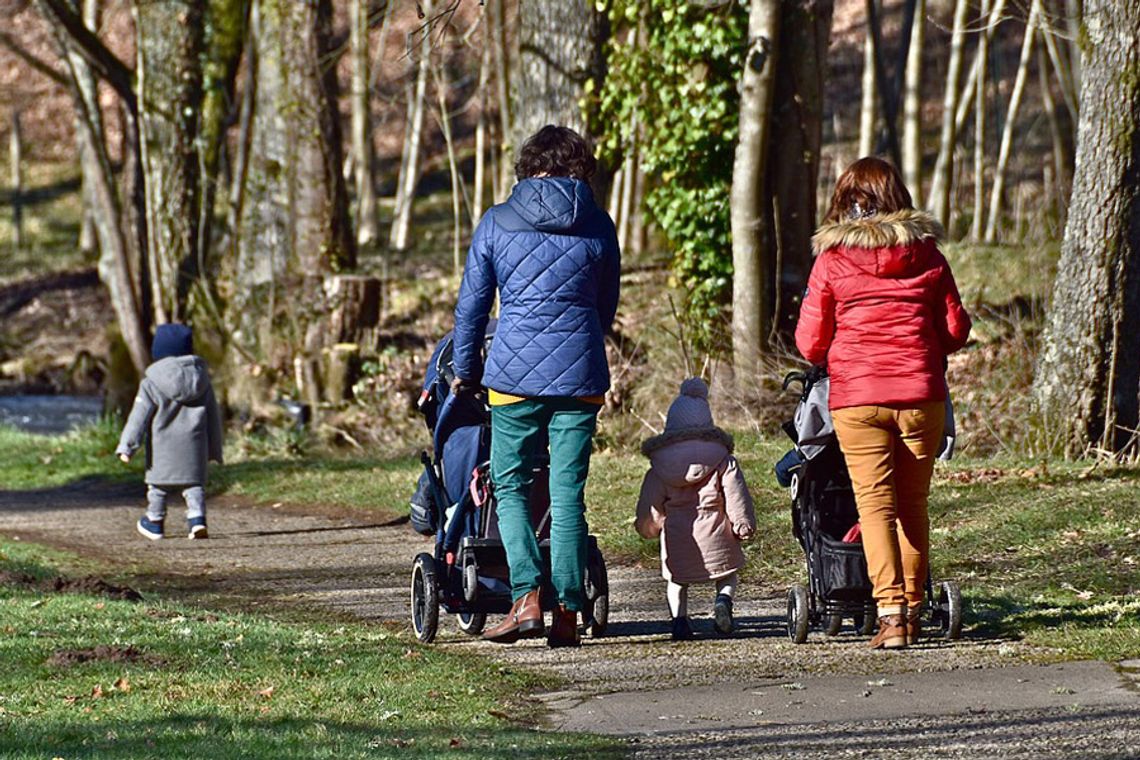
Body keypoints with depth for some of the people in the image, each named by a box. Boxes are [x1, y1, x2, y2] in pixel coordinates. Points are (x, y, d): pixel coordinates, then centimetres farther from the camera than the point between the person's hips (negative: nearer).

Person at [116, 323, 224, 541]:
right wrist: (215, 449, 18)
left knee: (158, 483, 13)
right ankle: (197, 518, -13)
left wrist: (127, 446, -10)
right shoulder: (201, 378, 4)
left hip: (163, 445, -3)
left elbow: (140, 416, -13)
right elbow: (213, 416, 10)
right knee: (194, 482, 7)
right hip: (194, 443, 3)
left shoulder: (152, 384, -10)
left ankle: (154, 523, 24)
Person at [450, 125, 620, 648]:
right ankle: (568, 611, 2)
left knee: (510, 486, 9)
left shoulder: (496, 223, 2)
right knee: (568, 493, 5)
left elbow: (472, 304, 8)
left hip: (515, 374, -1)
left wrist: (464, 370, 20)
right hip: (581, 375, 1)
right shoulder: (598, 226, 6)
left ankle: (527, 600, -7)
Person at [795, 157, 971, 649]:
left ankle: (890, 612, -15)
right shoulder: (926, 253, 5)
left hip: (856, 399, -2)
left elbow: (810, 344, 1)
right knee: (913, 506, 13)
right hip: (921, 396, 2)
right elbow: (955, 330, 9)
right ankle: (913, 611, 19)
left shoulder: (832, 259, -1)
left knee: (875, 504, -3)